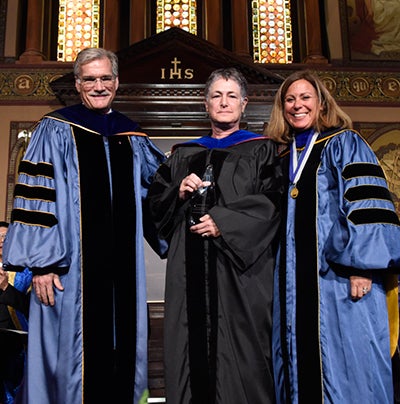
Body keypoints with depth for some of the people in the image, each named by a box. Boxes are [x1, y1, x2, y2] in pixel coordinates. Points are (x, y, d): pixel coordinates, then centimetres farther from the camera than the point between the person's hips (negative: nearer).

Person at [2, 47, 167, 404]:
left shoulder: (132, 138, 14)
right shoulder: (56, 130, 0)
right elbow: (34, 197, -6)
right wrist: (42, 263, -12)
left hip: (122, 266, 4)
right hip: (71, 267, -4)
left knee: (119, 344, 11)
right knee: (73, 350, 3)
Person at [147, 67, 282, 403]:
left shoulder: (261, 150, 7)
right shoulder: (183, 155, 16)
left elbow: (272, 203, -5)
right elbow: (156, 202, 14)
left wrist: (223, 221, -14)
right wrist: (179, 193, -7)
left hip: (240, 267, -3)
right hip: (190, 271, 3)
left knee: (238, 350, -2)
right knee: (192, 347, 4)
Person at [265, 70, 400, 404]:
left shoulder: (344, 144, 2)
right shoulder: (281, 157, 17)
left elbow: (367, 203, -9)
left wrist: (362, 265, -18)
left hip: (340, 278, -5)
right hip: (295, 283, 5)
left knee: (345, 361, -2)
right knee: (301, 360, 8)